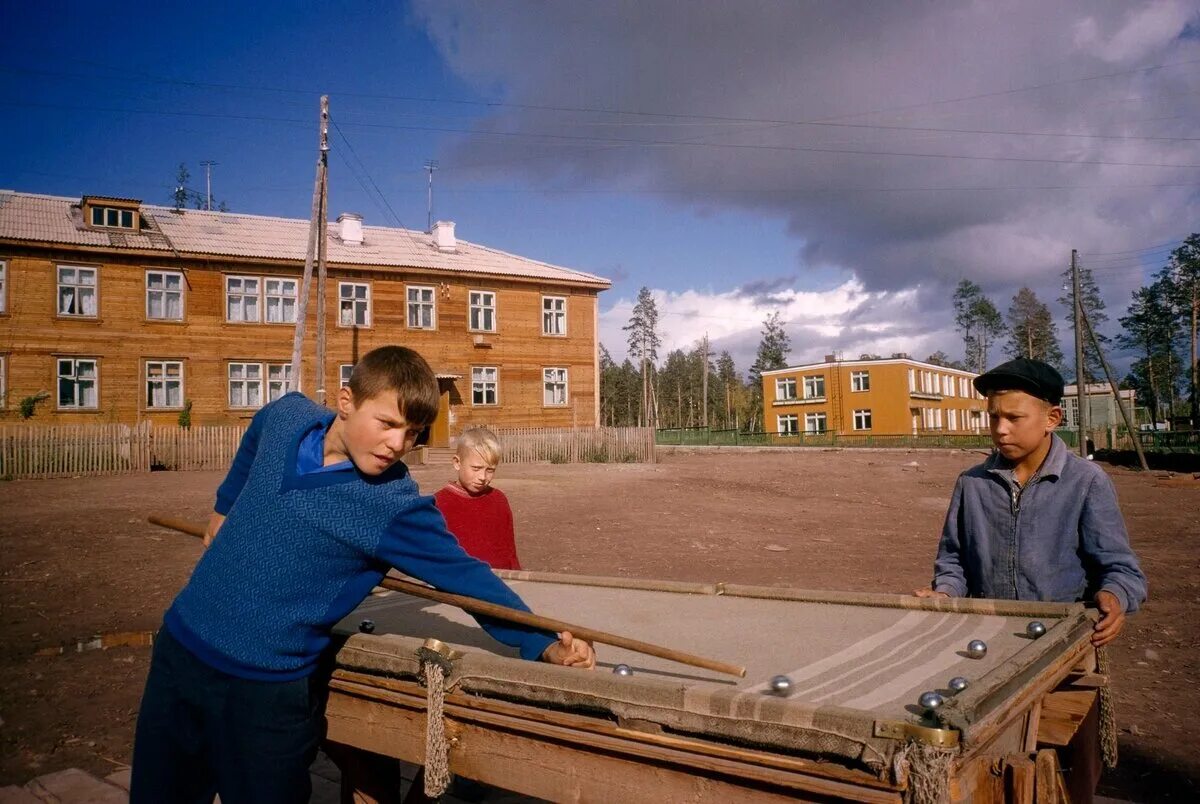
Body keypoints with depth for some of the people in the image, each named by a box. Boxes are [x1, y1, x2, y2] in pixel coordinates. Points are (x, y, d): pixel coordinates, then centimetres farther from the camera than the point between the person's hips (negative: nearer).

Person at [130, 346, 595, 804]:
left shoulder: (398, 509, -22)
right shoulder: (286, 416, -6)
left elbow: (468, 579, -19)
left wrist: (544, 645, -26)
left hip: (269, 687, -5)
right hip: (181, 643, 6)